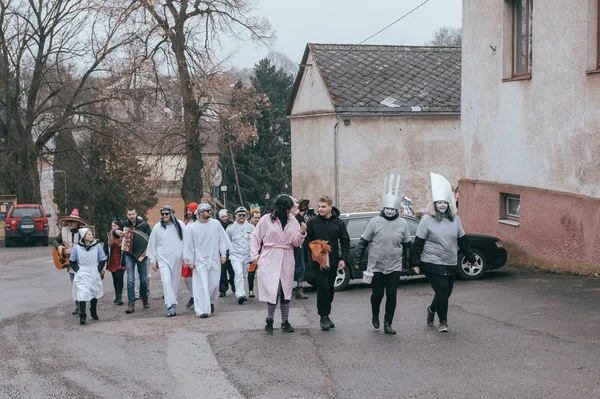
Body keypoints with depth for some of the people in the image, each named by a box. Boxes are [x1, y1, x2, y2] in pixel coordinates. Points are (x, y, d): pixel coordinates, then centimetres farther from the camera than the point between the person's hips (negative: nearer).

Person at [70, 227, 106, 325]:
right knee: (82, 294, -14)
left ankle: (94, 313, 35)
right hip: (82, 276, -2)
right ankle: (82, 316, -11)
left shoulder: (97, 246, -7)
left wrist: (99, 270, -1)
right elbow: (72, 261, 5)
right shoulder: (77, 247, -9)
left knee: (94, 294, 14)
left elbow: (103, 260, 4)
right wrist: (77, 270, -4)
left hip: (94, 275, 2)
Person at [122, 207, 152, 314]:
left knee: (144, 279, 7)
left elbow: (150, 237, -1)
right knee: (130, 280, -7)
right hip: (129, 255, 0)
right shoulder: (124, 225, 0)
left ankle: (144, 299, 30)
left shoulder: (143, 224, -3)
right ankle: (131, 303, -5)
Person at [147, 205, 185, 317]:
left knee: (175, 283, 8)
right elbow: (152, 245, 8)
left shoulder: (180, 225, 0)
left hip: (177, 259, 1)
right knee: (166, 282, -14)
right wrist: (152, 261, 7)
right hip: (163, 259, -1)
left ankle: (173, 304, 21)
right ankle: (171, 307, -19)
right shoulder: (157, 227, 2)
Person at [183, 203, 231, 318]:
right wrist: (189, 260, -1)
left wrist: (223, 254, 4)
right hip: (200, 260, -2)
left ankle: (211, 302, 31)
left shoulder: (216, 224, 1)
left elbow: (222, 239, 6)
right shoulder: (192, 228, -5)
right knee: (202, 285, -8)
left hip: (214, 259, 2)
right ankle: (203, 310, -9)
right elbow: (188, 245, 0)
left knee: (214, 283, 5)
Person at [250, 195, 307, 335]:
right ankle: (269, 320, 7)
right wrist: (255, 255, 0)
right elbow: (255, 238, 4)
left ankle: (285, 322, 17)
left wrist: (302, 233, -12)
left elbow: (296, 243, 6)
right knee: (273, 290, -9)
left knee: (285, 292, 7)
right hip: (270, 260, -4)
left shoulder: (293, 221, 6)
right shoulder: (266, 219, -4)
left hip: (286, 261, 4)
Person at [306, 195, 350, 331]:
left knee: (330, 289, 9)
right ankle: (323, 317, -6)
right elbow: (307, 240, 1)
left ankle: (326, 315, 21)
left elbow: (345, 241, 5)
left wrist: (343, 258, -4)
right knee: (323, 287, -12)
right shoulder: (313, 222, -4)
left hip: (333, 262, 3)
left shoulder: (338, 222, 1)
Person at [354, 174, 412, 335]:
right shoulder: (375, 222, -7)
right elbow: (363, 241, -2)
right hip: (376, 266, -2)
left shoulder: (402, 223, 0)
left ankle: (388, 323, 12)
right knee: (377, 293, 4)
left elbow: (406, 244, 11)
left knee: (391, 295, 0)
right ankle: (375, 315, 33)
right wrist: (357, 259, -3)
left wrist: (406, 263, 15)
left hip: (394, 267, 2)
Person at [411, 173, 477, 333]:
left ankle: (432, 309, 42)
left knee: (446, 292, 12)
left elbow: (462, 240, 13)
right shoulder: (427, 219, -7)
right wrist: (416, 262, -8)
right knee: (442, 291, -10)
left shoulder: (455, 219, 6)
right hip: (432, 264, -5)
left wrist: (471, 257, 12)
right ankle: (443, 321, 6)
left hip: (451, 264, 5)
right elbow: (418, 242, -6)